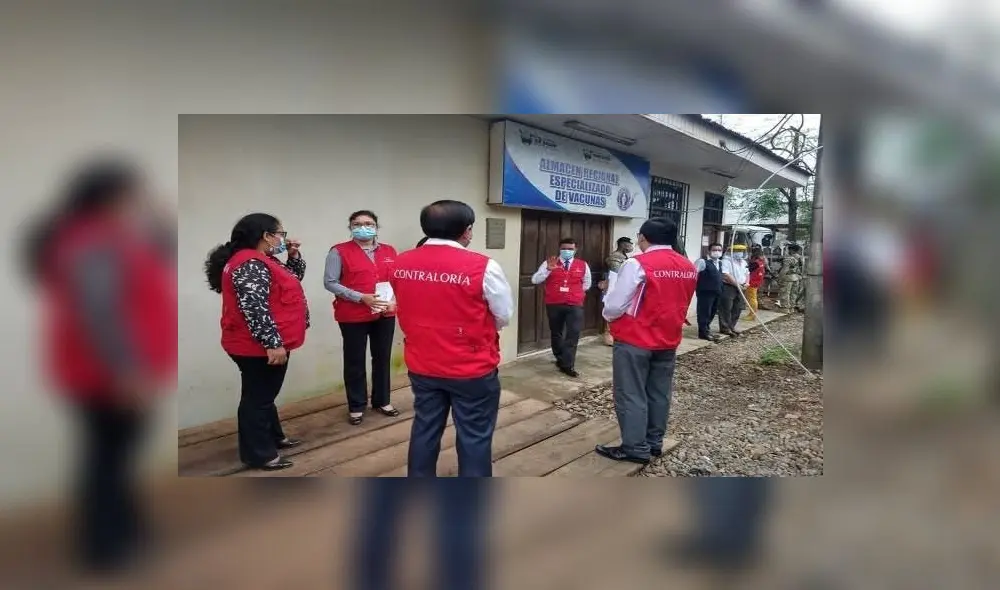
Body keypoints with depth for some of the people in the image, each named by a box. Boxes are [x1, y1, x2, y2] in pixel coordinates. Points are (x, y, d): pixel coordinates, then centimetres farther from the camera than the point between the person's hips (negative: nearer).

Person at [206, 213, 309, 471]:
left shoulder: (262, 260, 12)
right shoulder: (250, 265, -21)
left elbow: (293, 277, 24)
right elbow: (254, 308, -28)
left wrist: (294, 255, 8)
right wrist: (272, 343, -28)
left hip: (266, 345, 11)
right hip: (259, 348, -11)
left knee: (265, 395, 21)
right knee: (257, 398, 0)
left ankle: (274, 437, 36)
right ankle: (259, 455, 12)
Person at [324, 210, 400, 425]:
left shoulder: (389, 251, 7)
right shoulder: (339, 252, -6)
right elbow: (330, 282, -11)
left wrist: (394, 300, -7)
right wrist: (362, 298, -18)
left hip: (385, 314, 4)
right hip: (353, 316, -4)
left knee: (383, 359, 13)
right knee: (355, 362, 6)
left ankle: (382, 401, 28)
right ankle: (356, 406, 20)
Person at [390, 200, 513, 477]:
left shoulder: (401, 264, -3)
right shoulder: (482, 266, -18)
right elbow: (504, 316, -8)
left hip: (421, 366, 5)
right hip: (472, 370, -5)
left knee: (424, 430, 21)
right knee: (474, 437, 11)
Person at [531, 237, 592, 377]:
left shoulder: (583, 265, 5)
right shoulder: (549, 263, 1)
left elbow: (586, 285, 20)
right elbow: (535, 280, -8)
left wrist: (575, 292, 9)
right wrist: (548, 269, -21)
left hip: (575, 305, 0)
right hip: (554, 304, 0)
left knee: (573, 335, -8)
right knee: (556, 334, 13)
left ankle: (567, 365, -2)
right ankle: (560, 359, 33)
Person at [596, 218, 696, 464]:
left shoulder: (638, 264, -18)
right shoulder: (689, 267, 3)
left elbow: (615, 305, -16)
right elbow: (683, 304, 14)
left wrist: (608, 315, 4)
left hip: (634, 341, -7)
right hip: (668, 340, 7)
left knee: (631, 395, 4)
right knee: (659, 393, 16)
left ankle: (636, 448, 10)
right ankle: (655, 442, 28)